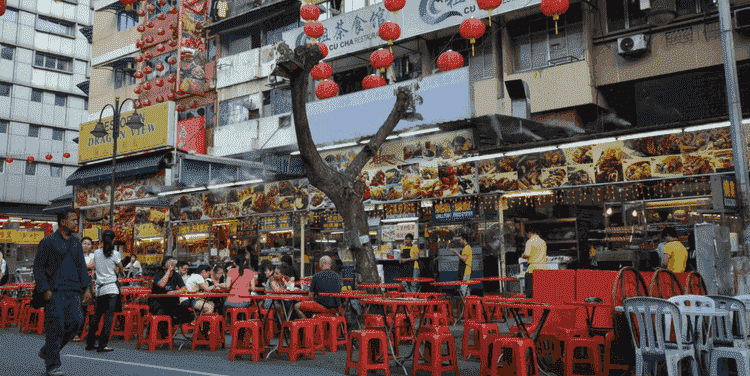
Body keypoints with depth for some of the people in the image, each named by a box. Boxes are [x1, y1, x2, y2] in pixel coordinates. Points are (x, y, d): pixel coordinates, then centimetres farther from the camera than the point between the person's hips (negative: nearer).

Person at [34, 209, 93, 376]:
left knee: (76, 321, -6)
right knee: (55, 327, -5)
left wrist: (87, 287, 8)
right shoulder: (48, 242, 0)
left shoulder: (76, 243, 16)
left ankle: (47, 351, 17)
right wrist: (45, 289, -10)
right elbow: (38, 267, -1)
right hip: (54, 292, -5)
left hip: (73, 291, 5)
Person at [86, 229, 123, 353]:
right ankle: (102, 345, -4)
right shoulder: (115, 254, -5)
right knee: (109, 316, -2)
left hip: (100, 289, 5)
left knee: (96, 316, 15)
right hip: (112, 288, -5)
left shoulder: (96, 253, 7)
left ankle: (90, 343, 21)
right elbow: (121, 270, 4)